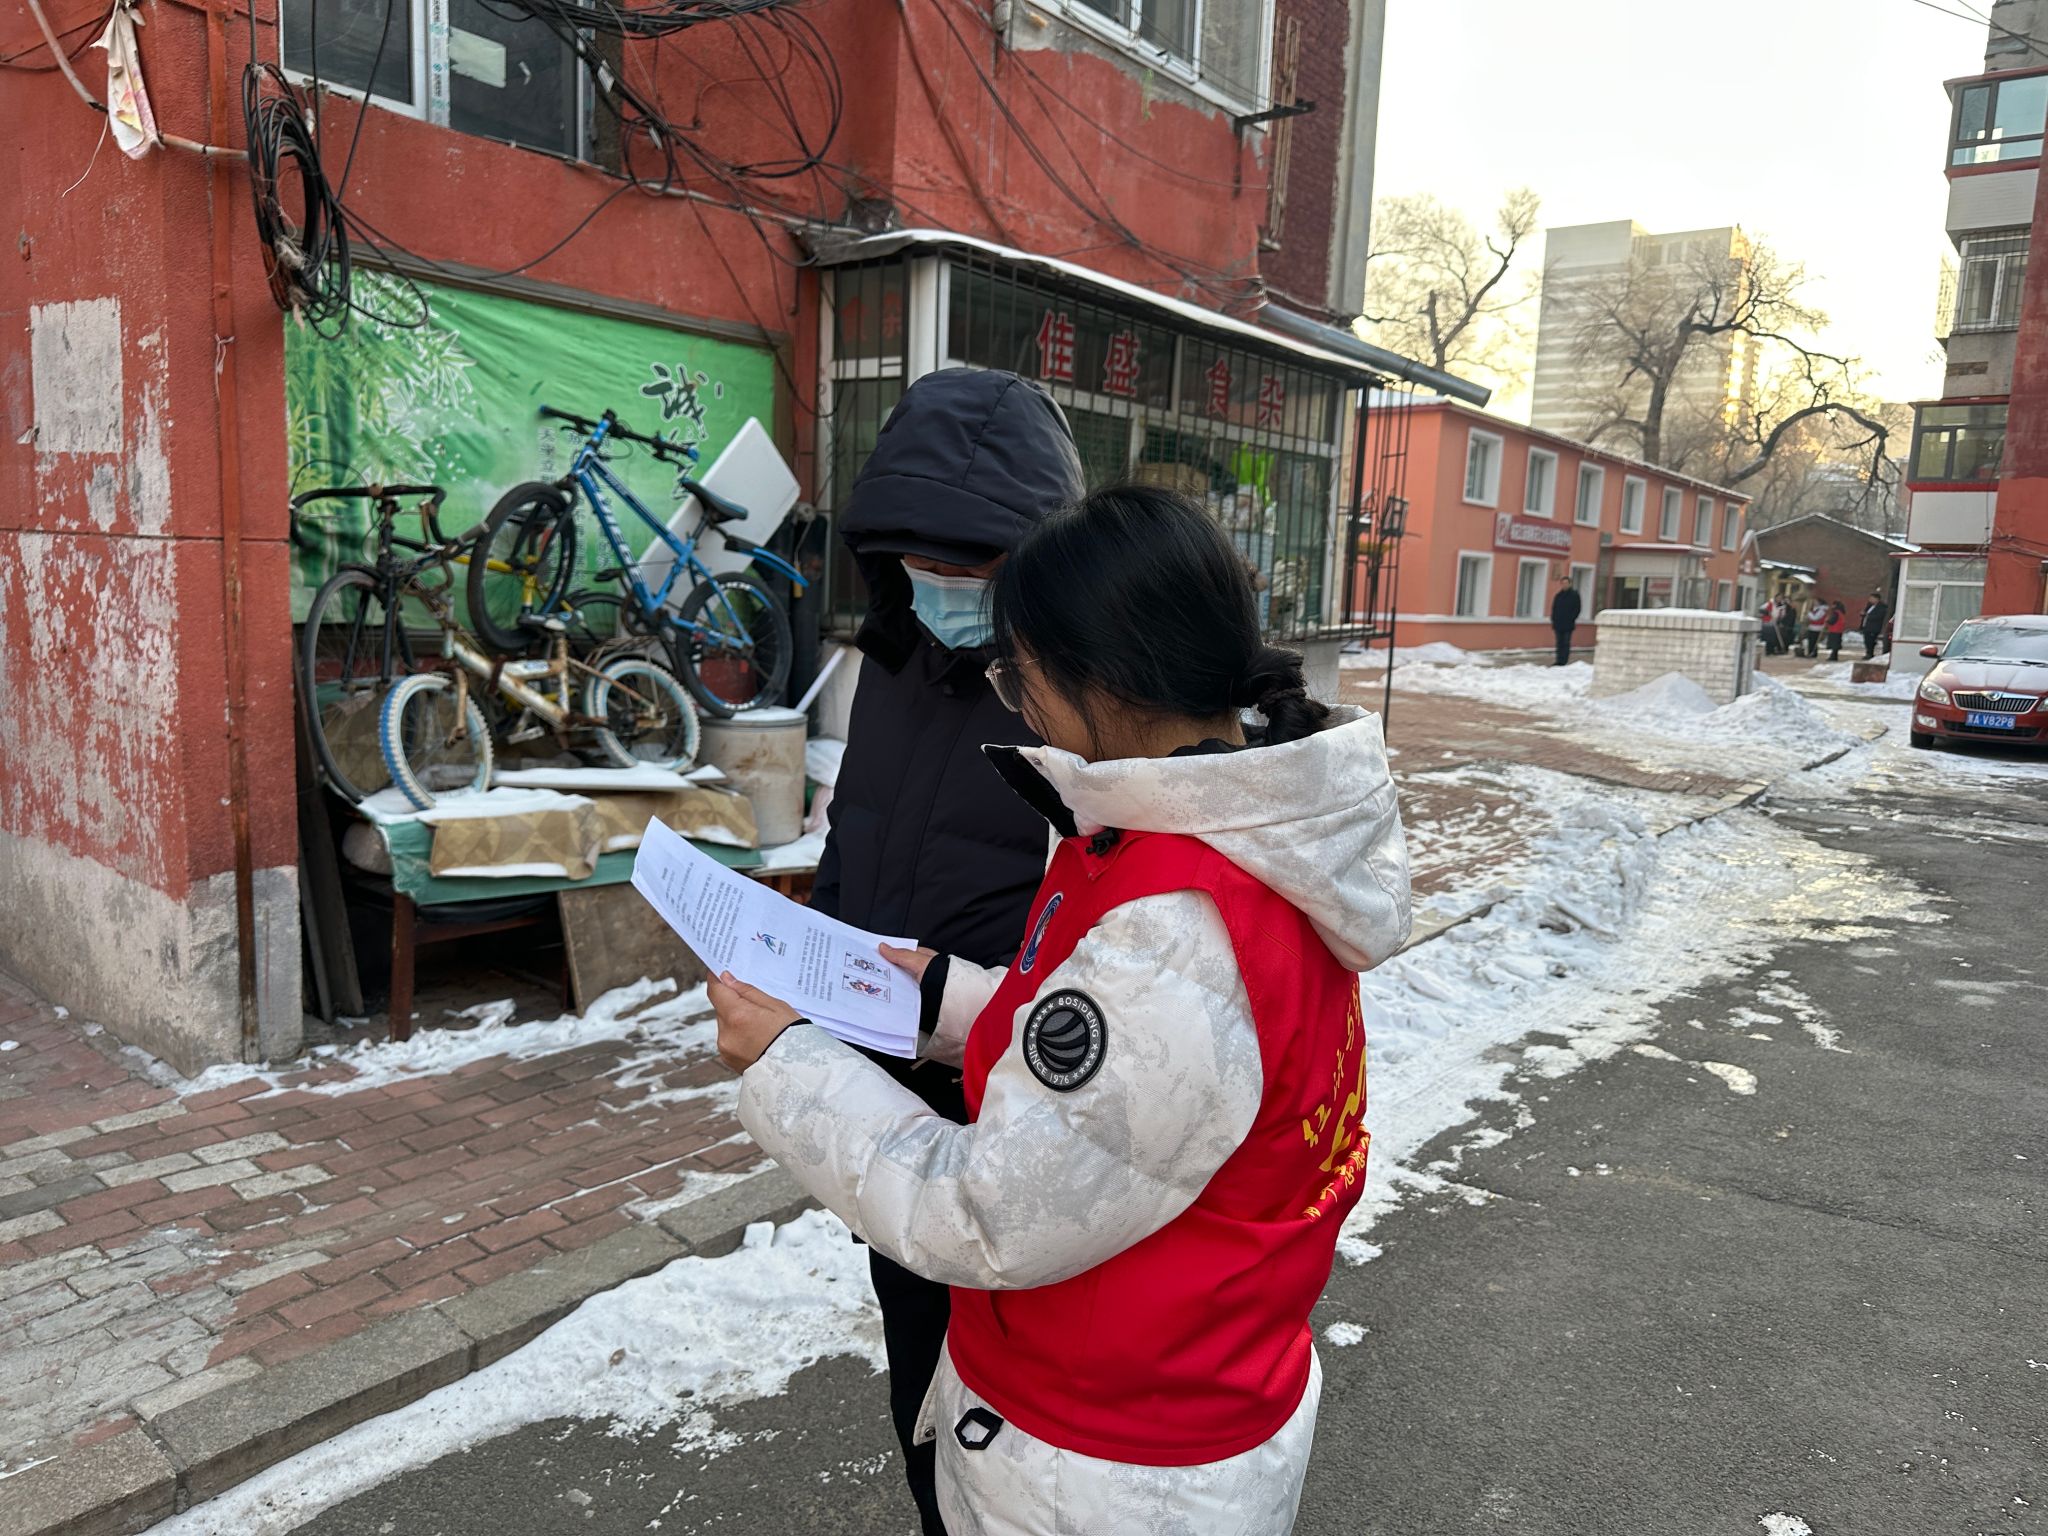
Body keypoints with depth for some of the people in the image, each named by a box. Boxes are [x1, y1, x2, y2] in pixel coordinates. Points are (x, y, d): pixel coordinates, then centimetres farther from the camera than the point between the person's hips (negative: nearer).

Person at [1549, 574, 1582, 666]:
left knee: (1566, 643, -3)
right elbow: (1553, 609, 14)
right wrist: (1553, 621, 6)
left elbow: (1577, 609, -3)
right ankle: (1559, 661, 11)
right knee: (1559, 643, 7)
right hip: (1558, 624, 4)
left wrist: (1571, 620, -11)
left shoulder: (1574, 595, 0)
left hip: (1568, 625, -4)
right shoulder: (1558, 595, 12)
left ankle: (1563, 662, -3)